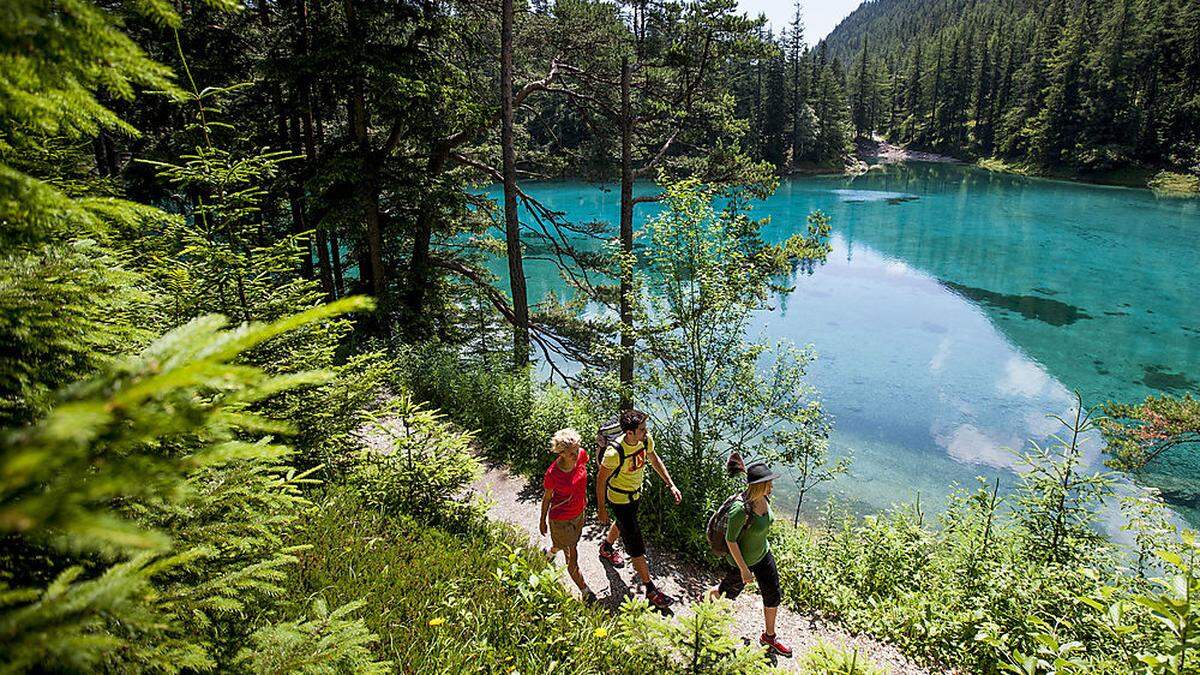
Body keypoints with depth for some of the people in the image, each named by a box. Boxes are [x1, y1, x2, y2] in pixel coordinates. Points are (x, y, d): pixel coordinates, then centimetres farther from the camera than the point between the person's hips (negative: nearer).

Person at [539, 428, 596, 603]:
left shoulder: (581, 454, -19)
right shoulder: (553, 473, -32)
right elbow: (547, 497, -14)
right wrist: (543, 521, 0)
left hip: (578, 513, 6)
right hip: (560, 519, -6)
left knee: (572, 543, 30)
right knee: (572, 557, 8)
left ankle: (550, 553, 62)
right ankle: (586, 592, 29)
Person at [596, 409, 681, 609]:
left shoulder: (646, 439, -18)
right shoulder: (615, 452, -36)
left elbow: (654, 459, 2)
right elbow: (601, 480, -22)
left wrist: (671, 485, 0)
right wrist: (601, 509, -14)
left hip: (636, 493, 7)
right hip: (619, 499, -7)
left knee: (623, 524, 33)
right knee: (635, 545, -1)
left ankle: (606, 548, 63)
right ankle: (650, 590, 11)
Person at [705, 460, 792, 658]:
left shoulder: (764, 498, -14)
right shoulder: (740, 509, -38)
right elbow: (730, 540, -27)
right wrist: (744, 569, -21)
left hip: (763, 553, 7)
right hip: (740, 559, -6)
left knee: (773, 594, 13)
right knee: (733, 588, 21)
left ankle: (769, 636, 34)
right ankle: (714, 591, 56)